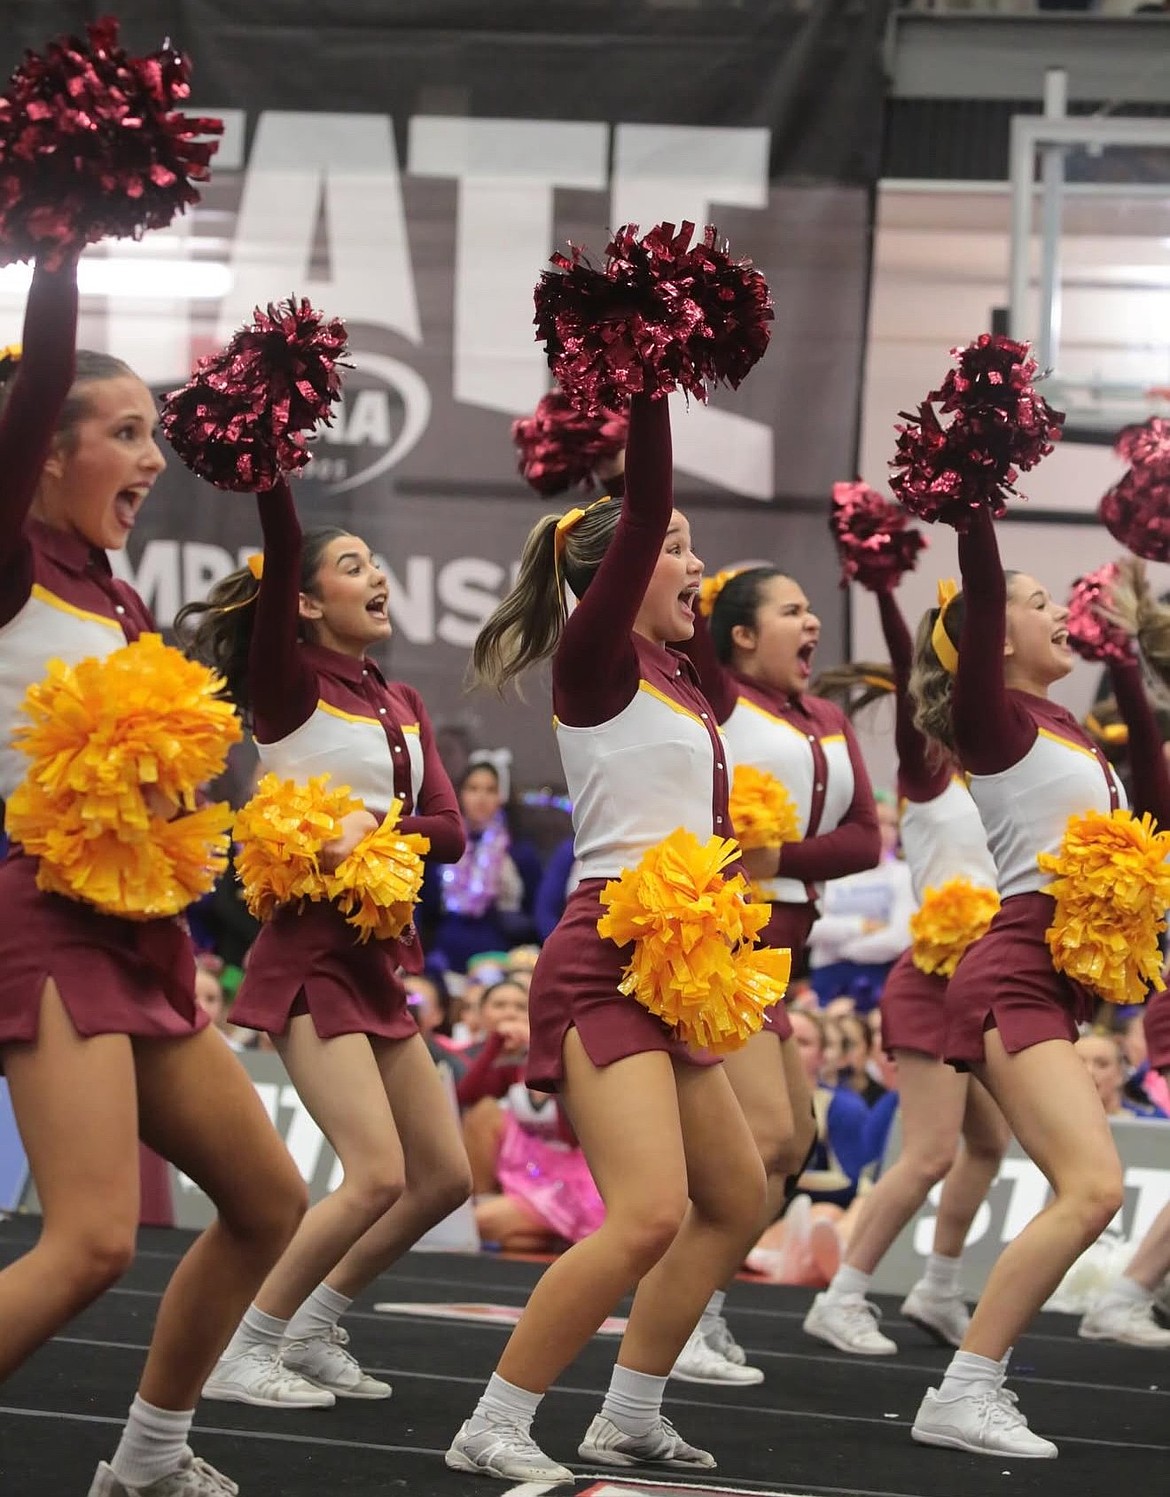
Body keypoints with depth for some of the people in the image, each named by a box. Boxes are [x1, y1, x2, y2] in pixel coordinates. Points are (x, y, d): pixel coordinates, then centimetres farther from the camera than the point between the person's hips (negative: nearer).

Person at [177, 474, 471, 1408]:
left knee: (444, 1176, 8)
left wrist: (373, 829, -18)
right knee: (378, 1175, -17)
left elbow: (449, 830, 1)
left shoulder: (402, 704, 12)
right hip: (310, 952, -8)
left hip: (380, 956, 8)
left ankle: (312, 1333, 21)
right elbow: (281, 558, -25)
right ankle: (241, 1356, -3)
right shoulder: (289, 682, -7)